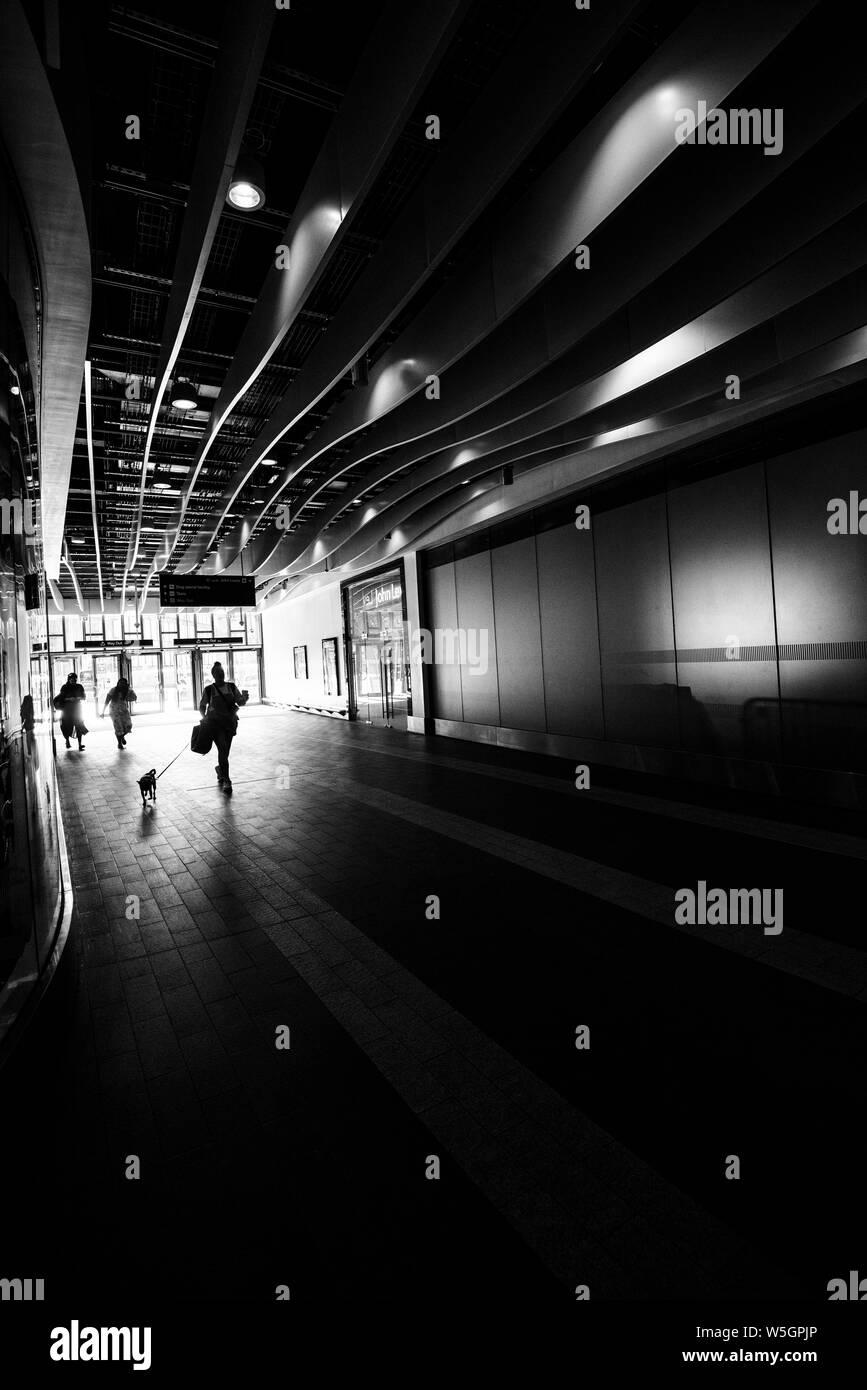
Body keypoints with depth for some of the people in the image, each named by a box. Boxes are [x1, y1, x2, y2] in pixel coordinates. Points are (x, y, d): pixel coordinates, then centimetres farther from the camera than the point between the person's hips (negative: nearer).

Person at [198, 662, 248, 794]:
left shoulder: (232, 687, 4)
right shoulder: (209, 690, -2)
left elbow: (240, 702, -2)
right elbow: (202, 706, 10)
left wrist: (244, 697, -23)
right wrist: (206, 719, -2)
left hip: (229, 723, 3)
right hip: (215, 723, -3)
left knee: (225, 751, 11)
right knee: (223, 749, -15)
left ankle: (219, 769, 43)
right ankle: (226, 781, -10)